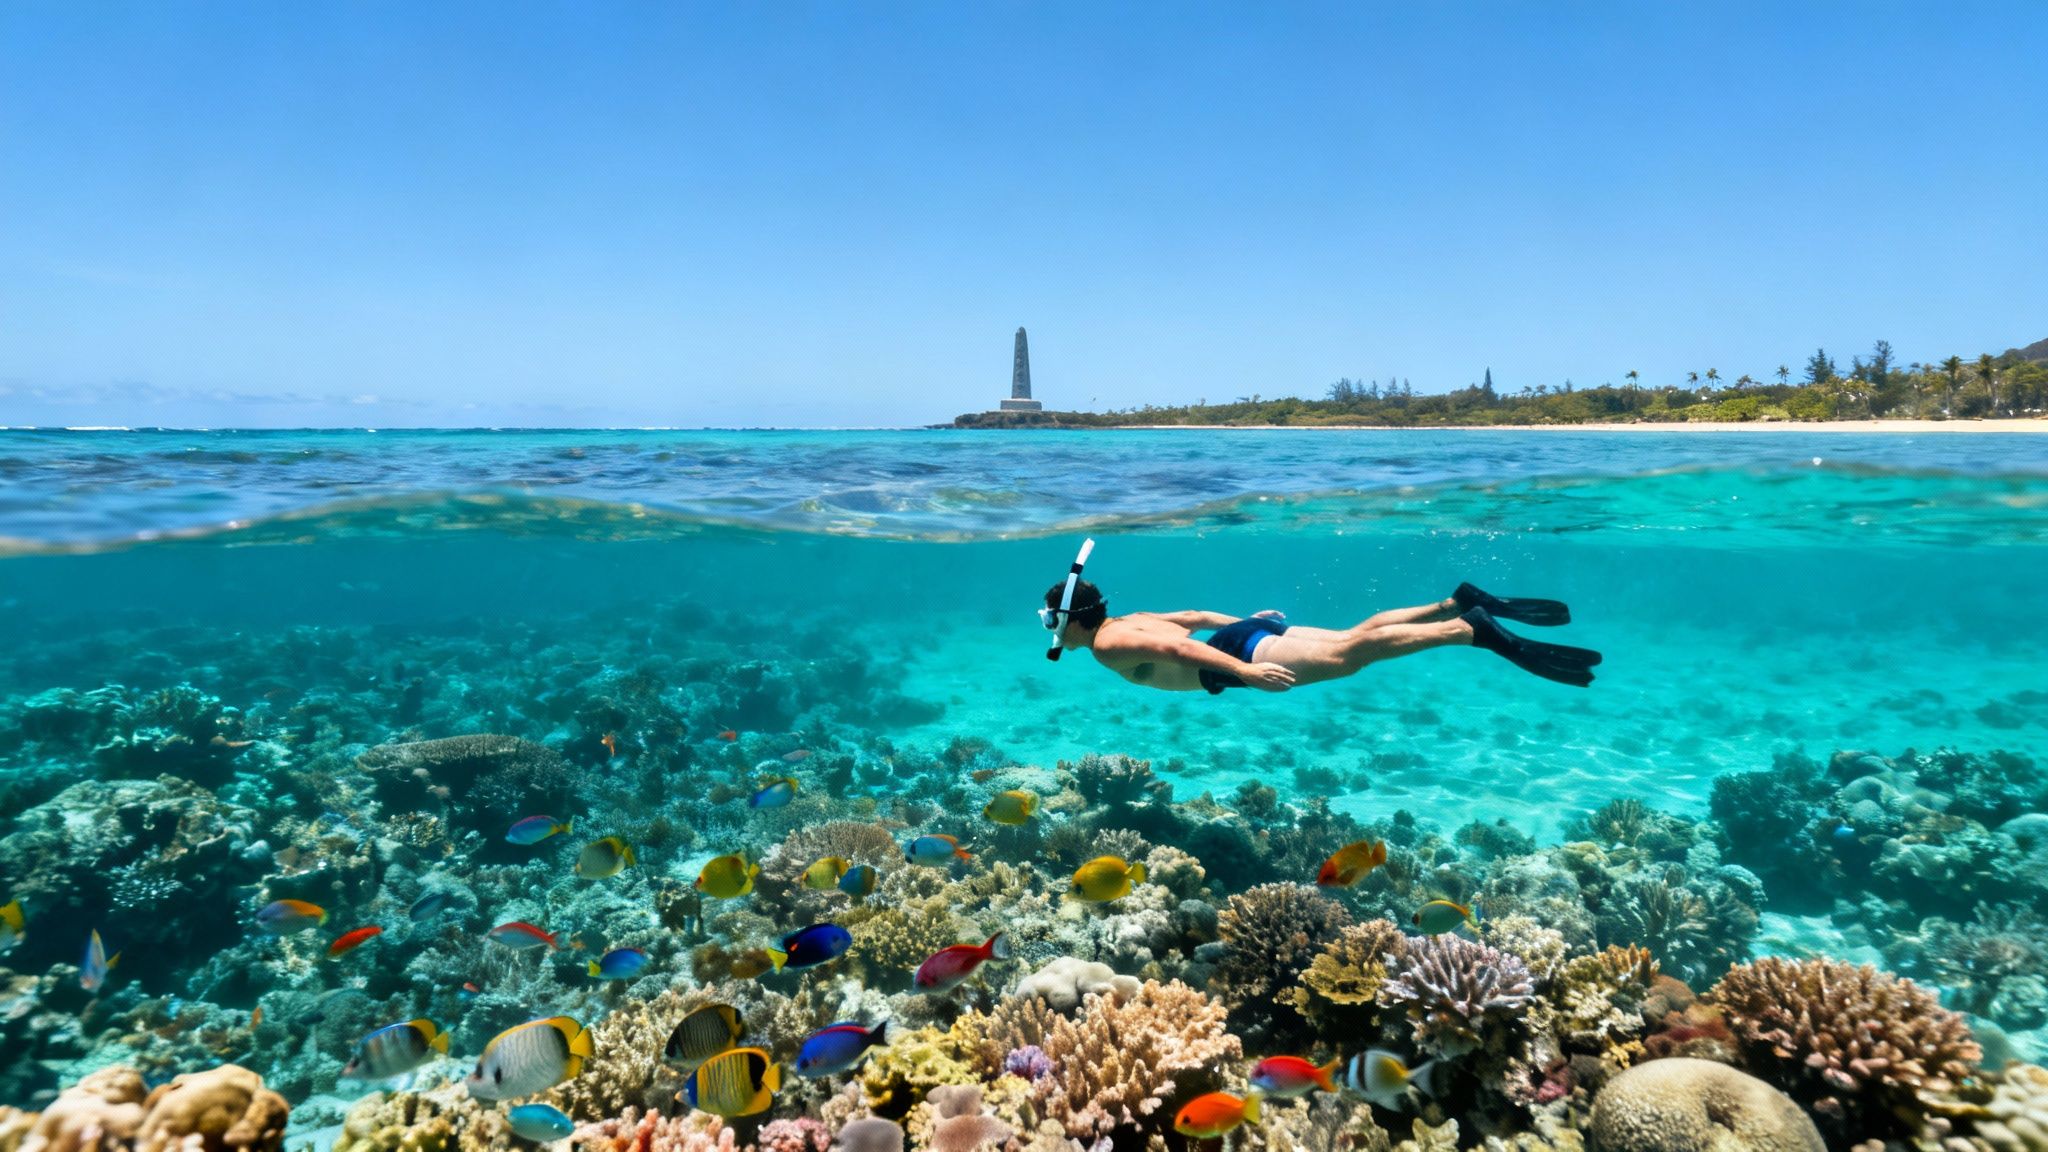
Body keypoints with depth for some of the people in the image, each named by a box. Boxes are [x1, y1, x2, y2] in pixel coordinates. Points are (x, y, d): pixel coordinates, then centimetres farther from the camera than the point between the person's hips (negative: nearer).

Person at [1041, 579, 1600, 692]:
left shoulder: (1107, 645, -6)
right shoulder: (1129, 621, 23)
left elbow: (1173, 648, -22)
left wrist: (1245, 670, -29)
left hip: (1239, 651, -9)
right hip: (1245, 633, 9)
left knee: (1351, 653, -23)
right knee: (1356, 634, 5)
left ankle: (1475, 631, -31)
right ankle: (1460, 603, -2)